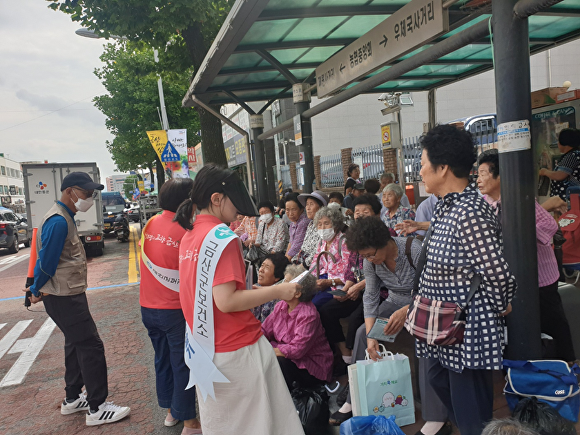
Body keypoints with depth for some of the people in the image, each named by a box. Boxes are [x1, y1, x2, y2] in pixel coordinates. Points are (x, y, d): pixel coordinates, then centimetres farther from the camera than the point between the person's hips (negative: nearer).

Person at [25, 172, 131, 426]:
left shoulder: (65, 218, 12)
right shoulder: (58, 221, -22)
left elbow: (46, 261, 16)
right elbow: (46, 262, -19)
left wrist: (38, 290, 13)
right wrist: (38, 291, -4)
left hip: (69, 295, 11)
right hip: (64, 298, -11)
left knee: (76, 344, 19)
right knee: (90, 347, -6)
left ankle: (72, 400, 32)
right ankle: (97, 409, 3)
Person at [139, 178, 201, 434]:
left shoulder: (150, 225, 2)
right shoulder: (186, 230, -17)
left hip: (148, 307, 7)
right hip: (175, 309, -6)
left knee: (163, 359, 20)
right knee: (183, 365, 6)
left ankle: (171, 412, 36)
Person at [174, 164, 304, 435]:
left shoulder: (188, 238, 7)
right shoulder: (223, 237, -17)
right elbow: (226, 301, -23)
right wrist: (277, 291, -17)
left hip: (204, 351, 8)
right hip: (238, 350, -8)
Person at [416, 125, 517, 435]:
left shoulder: (470, 212, -25)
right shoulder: (447, 205, 6)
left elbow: (499, 275, -25)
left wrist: (502, 308, -10)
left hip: (467, 331, -10)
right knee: (441, 385, 28)